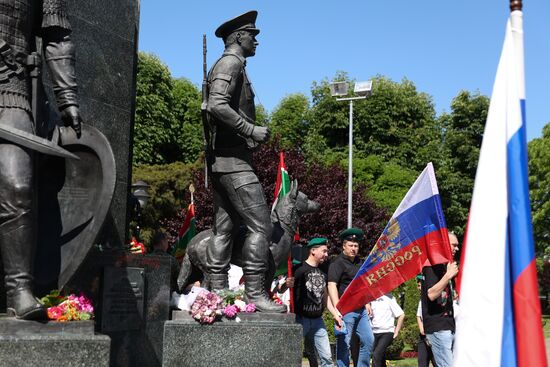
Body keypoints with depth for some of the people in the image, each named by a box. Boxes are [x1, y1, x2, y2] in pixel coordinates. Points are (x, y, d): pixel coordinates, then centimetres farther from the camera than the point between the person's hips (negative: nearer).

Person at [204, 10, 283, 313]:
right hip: (233, 158, -11)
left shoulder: (225, 65, 24)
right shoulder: (231, 63, -6)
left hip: (221, 159, 11)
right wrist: (251, 131, -19)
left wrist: (250, 134, 17)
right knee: (260, 225, -11)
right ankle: (255, 293, -11)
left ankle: (217, 292, 11)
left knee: (225, 227, 9)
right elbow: (217, 105, -21)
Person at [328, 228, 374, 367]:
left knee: (368, 340, 11)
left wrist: (367, 303, 23)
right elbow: (332, 285, -21)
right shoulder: (338, 263, -11)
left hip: (361, 310, 8)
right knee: (344, 344, -3)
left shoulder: (359, 262, 16)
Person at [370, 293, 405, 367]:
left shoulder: (388, 298, -3)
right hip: (374, 333, 4)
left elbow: (401, 315, -3)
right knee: (381, 359, 11)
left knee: (376, 355, -21)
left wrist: (396, 331, -3)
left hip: (387, 332, -4)